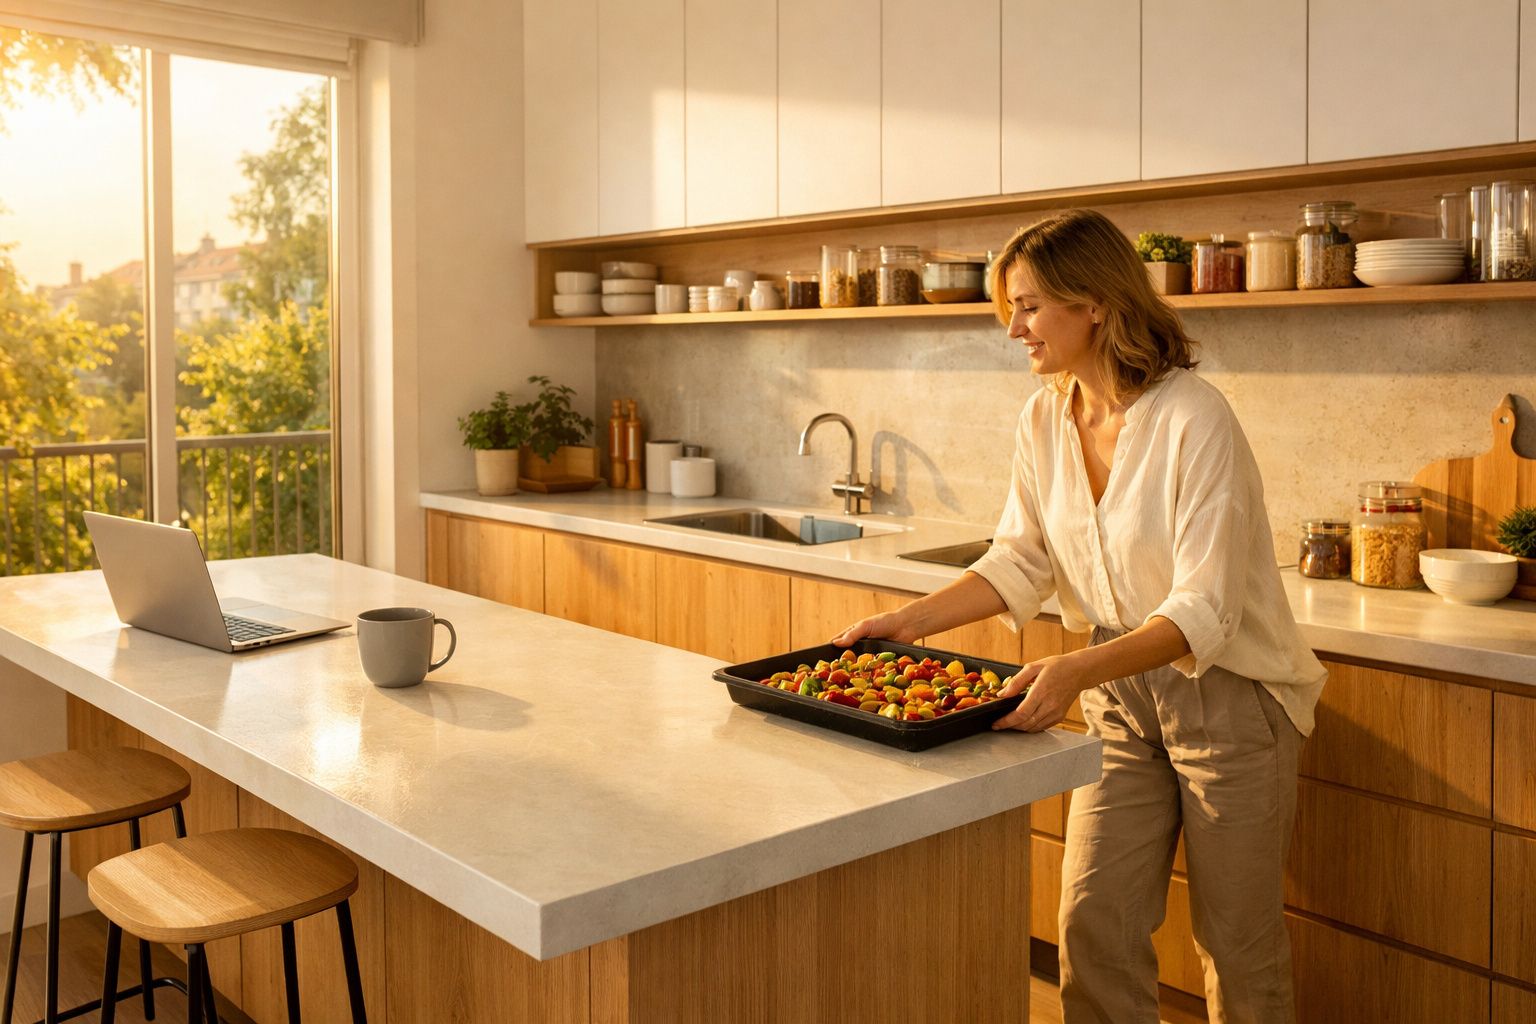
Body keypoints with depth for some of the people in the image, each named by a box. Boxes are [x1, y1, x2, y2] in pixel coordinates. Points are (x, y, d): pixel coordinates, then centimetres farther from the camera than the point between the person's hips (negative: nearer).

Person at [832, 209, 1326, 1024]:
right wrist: (908, 621, -6)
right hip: (1122, 697, 5)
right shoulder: (1045, 419, -3)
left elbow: (1203, 613, -28)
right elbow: (1019, 563, 4)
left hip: (1228, 695, -5)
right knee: (1092, 924, 6)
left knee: (1237, 948, 10)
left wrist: (1077, 670, -41)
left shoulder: (1194, 421, -24)